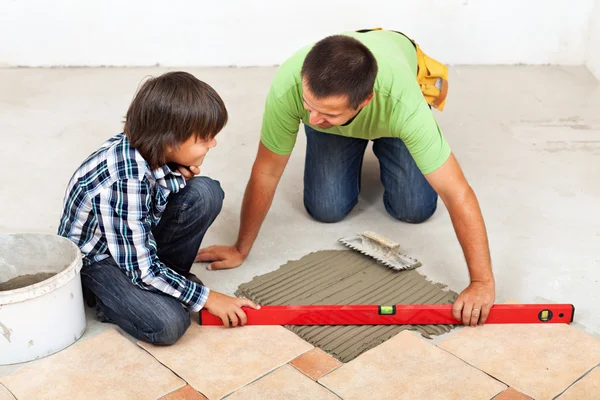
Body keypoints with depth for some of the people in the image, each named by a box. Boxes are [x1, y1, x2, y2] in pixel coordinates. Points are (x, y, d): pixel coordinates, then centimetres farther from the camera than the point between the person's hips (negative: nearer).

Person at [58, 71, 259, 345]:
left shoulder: (151, 147, -17)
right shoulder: (124, 181, -37)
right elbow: (141, 270, -29)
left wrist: (182, 174, -17)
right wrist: (206, 298, -20)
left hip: (139, 238, 7)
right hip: (95, 257, -7)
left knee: (206, 192, -15)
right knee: (168, 324, -28)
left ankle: (170, 272, 0)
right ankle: (109, 296, 1)